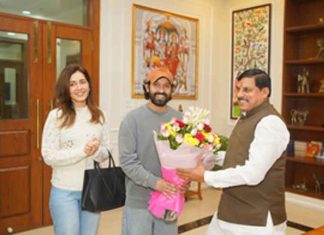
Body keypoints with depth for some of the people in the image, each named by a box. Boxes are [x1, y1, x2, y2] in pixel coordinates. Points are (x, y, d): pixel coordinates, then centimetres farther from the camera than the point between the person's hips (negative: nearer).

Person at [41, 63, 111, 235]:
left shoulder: (98, 115, 3)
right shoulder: (56, 116, -9)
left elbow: (106, 153, 6)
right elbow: (48, 156, -12)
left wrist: (96, 151, -17)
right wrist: (82, 151, -22)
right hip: (64, 191, -4)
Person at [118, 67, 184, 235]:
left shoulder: (179, 119, 3)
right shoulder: (133, 119, -8)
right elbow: (127, 160, -14)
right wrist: (154, 182, -23)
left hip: (169, 199, 4)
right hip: (139, 201, -3)